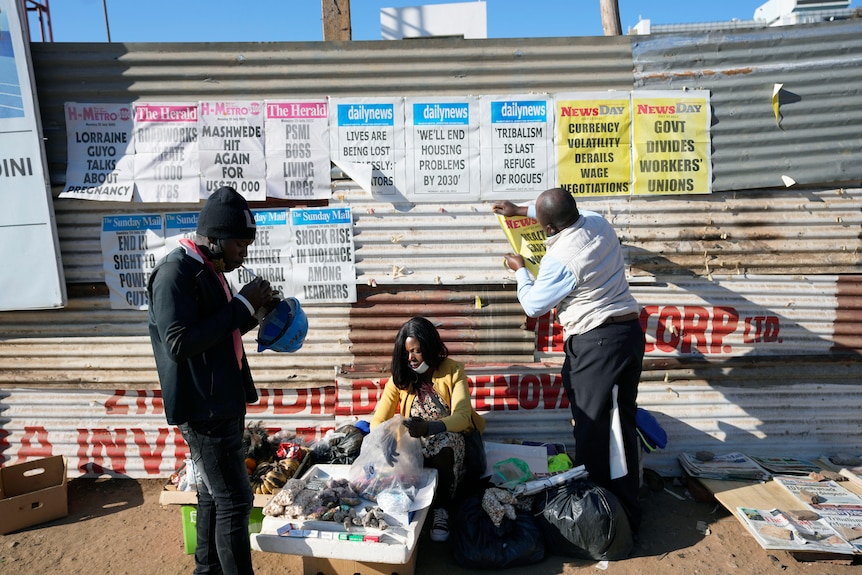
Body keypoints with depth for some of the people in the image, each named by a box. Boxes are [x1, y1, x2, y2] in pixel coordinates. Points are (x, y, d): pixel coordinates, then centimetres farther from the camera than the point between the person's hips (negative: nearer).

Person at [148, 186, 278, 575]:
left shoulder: (209, 270, 11)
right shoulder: (175, 272, -17)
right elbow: (179, 342, -26)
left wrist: (255, 309, 3)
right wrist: (241, 305, -23)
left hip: (222, 404, 9)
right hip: (203, 408, -9)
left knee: (214, 493, 20)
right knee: (235, 500, -3)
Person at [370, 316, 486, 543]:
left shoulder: (453, 370, -11)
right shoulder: (400, 377, -2)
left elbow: (462, 416, -25)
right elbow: (378, 421, -8)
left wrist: (428, 428, -46)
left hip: (450, 439, -2)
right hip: (415, 442, 2)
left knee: (444, 443, -38)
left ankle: (441, 508, -17)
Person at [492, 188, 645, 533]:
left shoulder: (560, 259, -19)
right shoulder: (598, 223, 3)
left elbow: (533, 305, -4)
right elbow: (573, 215, 28)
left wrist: (520, 270, 13)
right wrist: (521, 211, 31)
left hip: (596, 343, -9)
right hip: (630, 332, 9)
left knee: (592, 430, 2)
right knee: (622, 424, 15)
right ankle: (627, 513, 27)